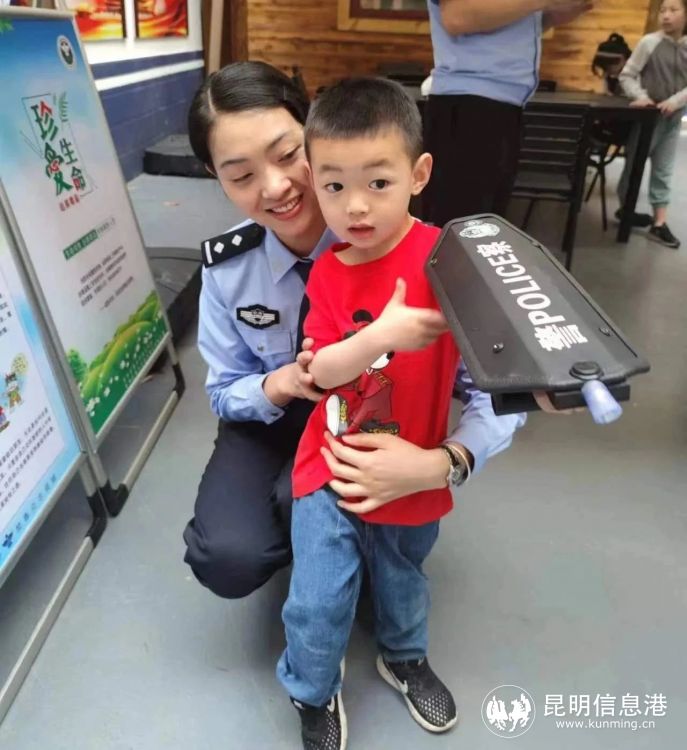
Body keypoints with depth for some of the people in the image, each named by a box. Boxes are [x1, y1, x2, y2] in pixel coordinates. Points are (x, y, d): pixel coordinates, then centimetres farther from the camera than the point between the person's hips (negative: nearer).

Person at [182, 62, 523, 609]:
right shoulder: (226, 265, -16)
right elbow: (224, 392, -3)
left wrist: (440, 464, -46)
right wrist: (279, 384, -26)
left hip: (369, 424, -2)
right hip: (273, 417, 2)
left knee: (301, 500, -32)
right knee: (228, 560, -19)